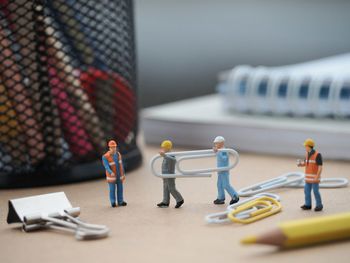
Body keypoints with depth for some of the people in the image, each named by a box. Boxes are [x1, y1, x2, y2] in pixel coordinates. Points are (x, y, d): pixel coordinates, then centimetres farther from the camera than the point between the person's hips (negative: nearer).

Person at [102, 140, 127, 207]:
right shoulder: (105, 157, -16)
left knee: (120, 189, 7)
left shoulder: (118, 154, 1)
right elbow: (107, 167, -23)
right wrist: (111, 173, -42)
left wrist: (123, 174, 9)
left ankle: (120, 202, 17)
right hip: (111, 175, -5)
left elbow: (121, 165, 7)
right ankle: (113, 203, 14)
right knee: (112, 189, 1)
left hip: (119, 175, 5)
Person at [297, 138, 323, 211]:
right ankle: (308, 205, 18)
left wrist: (317, 177, -25)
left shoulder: (317, 155, -19)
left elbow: (320, 167, -20)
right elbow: (305, 163, 18)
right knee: (307, 190, 8)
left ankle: (319, 205, 10)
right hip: (308, 176, 7)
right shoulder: (307, 154, 5)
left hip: (315, 177, -7)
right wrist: (300, 164, -4)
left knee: (316, 191, -3)